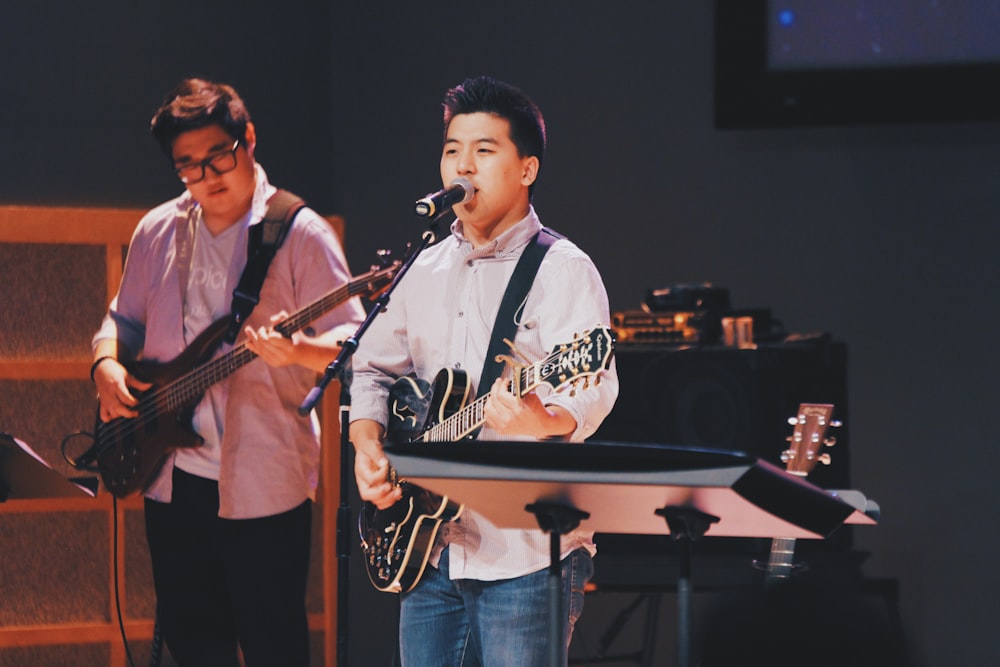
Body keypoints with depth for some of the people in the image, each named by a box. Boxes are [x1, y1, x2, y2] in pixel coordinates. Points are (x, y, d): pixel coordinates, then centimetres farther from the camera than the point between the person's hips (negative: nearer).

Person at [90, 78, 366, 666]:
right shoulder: (158, 232, 9)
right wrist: (107, 365, -1)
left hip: (264, 480, -5)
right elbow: (123, 319, 21)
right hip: (173, 476, 5)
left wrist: (297, 351, -31)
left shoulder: (300, 233, -7)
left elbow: (352, 341, -10)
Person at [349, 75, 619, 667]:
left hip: (525, 553, -6)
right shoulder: (427, 269, 14)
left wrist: (545, 421, -43)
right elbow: (373, 368, 23)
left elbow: (593, 390, -21)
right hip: (429, 549, 7)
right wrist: (368, 444, 4)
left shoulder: (562, 270, -7)